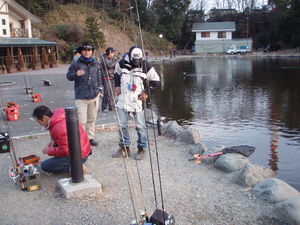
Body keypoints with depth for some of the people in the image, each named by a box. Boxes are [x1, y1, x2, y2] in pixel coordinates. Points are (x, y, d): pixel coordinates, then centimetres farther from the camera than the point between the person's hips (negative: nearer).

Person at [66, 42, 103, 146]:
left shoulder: (96, 64, 11)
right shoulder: (76, 64, -3)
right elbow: (68, 76, 2)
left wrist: (100, 88, 11)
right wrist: (76, 74, -18)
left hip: (94, 95, 5)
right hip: (81, 96, -5)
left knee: (92, 119, 15)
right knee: (81, 121, -8)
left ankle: (90, 137, 27)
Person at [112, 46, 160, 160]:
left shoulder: (146, 66, -9)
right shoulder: (122, 63, -1)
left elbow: (155, 80, 2)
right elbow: (116, 73, 21)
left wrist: (147, 92, -5)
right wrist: (117, 86, 9)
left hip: (138, 100, -3)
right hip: (123, 100, 3)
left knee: (140, 126, 2)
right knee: (122, 125, 7)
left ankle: (141, 148, 17)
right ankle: (124, 148, 21)